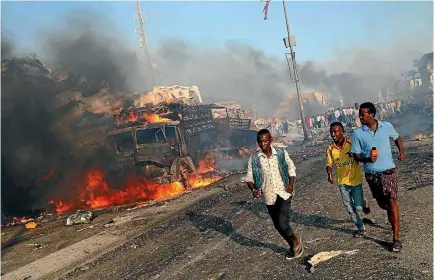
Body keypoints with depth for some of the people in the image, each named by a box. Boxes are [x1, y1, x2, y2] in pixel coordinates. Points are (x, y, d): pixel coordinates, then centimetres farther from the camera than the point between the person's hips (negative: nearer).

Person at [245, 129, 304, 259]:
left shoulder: (281, 153, -6)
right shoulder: (254, 159, -7)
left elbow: (291, 168, 7)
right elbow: (249, 178, -1)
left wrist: (291, 184, -7)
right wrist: (254, 189, -21)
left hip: (284, 193, -2)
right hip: (269, 196, 2)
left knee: (282, 223, -16)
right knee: (278, 225, 12)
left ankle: (295, 239, 16)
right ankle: (293, 246, 37)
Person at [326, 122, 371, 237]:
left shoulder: (351, 143, -11)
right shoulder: (331, 149, -4)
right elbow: (329, 164, 2)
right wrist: (329, 174, -16)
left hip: (355, 179, -3)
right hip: (342, 182, 3)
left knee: (358, 207, -5)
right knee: (350, 208, 9)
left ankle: (364, 203, 30)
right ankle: (360, 228, 27)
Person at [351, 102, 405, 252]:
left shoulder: (387, 126, -4)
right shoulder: (358, 133, -7)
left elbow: (397, 138, 16)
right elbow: (356, 154, -4)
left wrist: (401, 152, 0)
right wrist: (367, 159, -24)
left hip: (388, 170, -1)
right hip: (371, 174, 1)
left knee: (392, 201, -8)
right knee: (382, 204, 15)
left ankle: (396, 238, -2)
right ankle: (394, 218, 49)